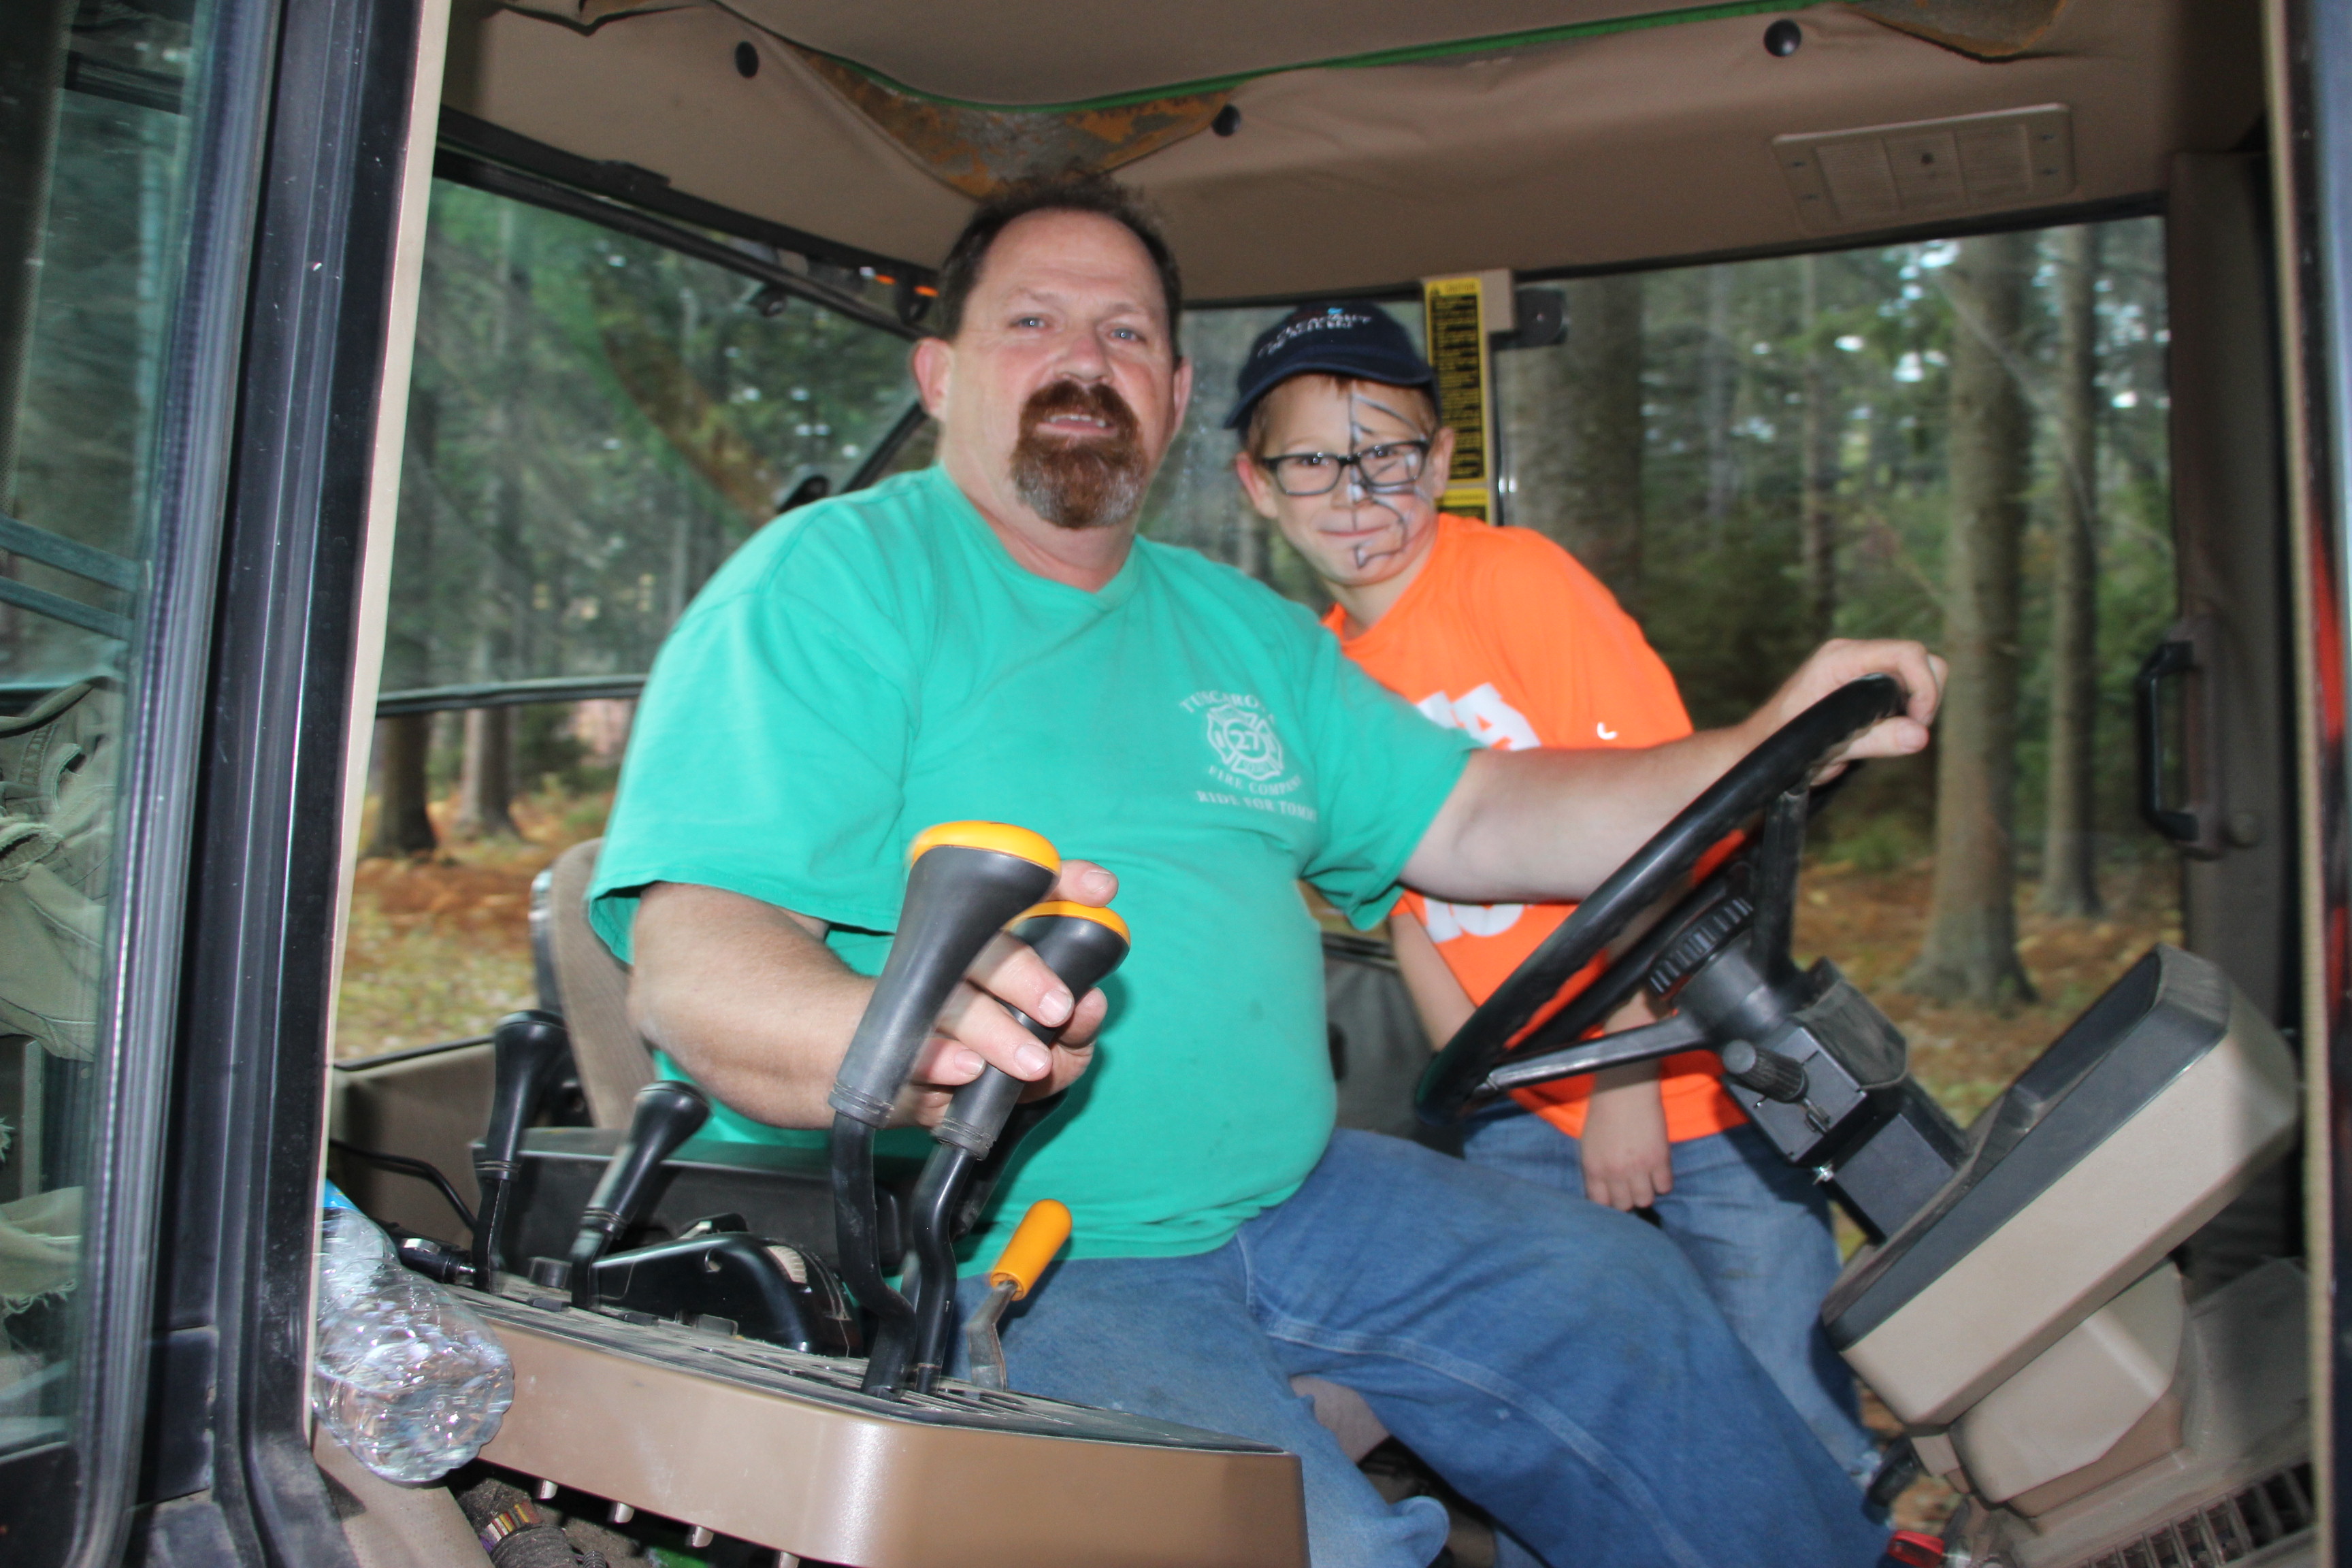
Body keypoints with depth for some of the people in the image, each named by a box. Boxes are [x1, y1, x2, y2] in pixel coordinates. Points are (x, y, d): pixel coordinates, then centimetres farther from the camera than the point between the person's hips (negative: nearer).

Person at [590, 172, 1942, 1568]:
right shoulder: (832, 580, -9)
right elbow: (694, 959, -20)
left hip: (1286, 1191, 7)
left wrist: (1772, 747, 6)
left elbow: (1474, 824, 16)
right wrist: (913, 1040, -43)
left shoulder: (1241, 627, 15)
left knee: (1616, 1295, 5)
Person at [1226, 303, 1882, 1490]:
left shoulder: (1518, 576, -11)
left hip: (1693, 1074, -4)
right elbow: (1408, 909, 7)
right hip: (1533, 1115, 4)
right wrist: (1483, 1106, -2)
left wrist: (1629, 1078, -15)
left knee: (1791, 1421, 3)